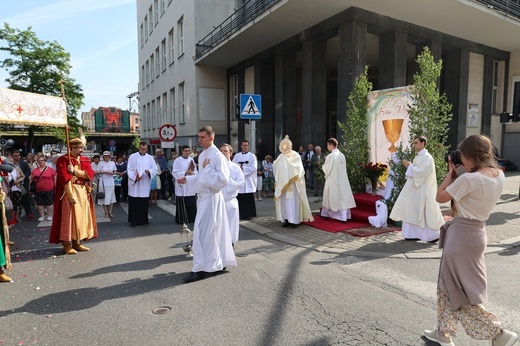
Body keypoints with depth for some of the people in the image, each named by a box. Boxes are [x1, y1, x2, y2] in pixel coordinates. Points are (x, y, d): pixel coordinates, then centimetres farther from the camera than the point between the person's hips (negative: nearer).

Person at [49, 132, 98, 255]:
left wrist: (75, 171, -16)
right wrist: (71, 195, -22)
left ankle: (77, 243, 19)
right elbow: (64, 179, -16)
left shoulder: (85, 160, 11)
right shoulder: (63, 160, -7)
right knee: (68, 217, -3)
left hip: (83, 193, 6)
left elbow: (90, 174, -3)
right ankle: (67, 245, 6)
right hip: (69, 192, -6)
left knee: (81, 217, 10)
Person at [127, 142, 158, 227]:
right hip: (134, 184, -2)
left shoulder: (150, 158, 8)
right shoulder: (132, 157, 1)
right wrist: (135, 177, -18)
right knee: (134, 203, -1)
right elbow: (129, 170, -3)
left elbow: (155, 169, 3)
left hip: (145, 185, 2)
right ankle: (134, 220, 7)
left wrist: (149, 171, -19)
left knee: (144, 203, 7)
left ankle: (143, 219, 18)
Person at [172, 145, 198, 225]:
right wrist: (186, 172, -14)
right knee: (182, 205, 0)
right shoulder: (177, 161, -3)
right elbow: (175, 173, -9)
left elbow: (195, 172, 4)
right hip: (182, 186, -3)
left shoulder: (191, 159, 8)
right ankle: (182, 220, 10)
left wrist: (185, 177, -11)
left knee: (192, 204, 5)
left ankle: (191, 218, 16)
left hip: (191, 186, 3)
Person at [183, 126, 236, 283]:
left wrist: (207, 168, -18)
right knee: (214, 231, 15)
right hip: (203, 195, 9)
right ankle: (219, 262, 27)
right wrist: (187, 179, 11)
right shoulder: (202, 155, 12)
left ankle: (201, 268, 1)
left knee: (202, 232, -7)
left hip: (211, 197, -9)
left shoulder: (217, 155, -15)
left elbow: (223, 179, -22)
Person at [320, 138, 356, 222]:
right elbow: (343, 168, 13)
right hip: (342, 179, 6)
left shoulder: (330, 156, -17)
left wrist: (325, 162, 5)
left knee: (330, 198, 8)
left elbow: (326, 169, -12)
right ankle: (344, 215, 9)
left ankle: (325, 213, 22)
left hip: (333, 180, -6)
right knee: (342, 197, 8)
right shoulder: (342, 155, 4)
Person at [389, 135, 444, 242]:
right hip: (415, 189, 9)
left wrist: (409, 165, -15)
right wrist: (409, 165, 6)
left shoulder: (426, 157, -14)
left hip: (423, 190, -9)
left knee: (425, 213, -2)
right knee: (413, 212, 9)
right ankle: (414, 234, 15)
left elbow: (421, 172, -23)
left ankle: (433, 234, 11)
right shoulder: (418, 157, 14)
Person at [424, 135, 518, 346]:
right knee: (448, 286, 19)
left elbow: (440, 197, -12)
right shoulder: (499, 176, 3)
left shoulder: (468, 179, -23)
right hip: (476, 233, 9)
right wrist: (457, 175, 4)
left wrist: (450, 173, -4)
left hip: (461, 235, -9)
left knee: (457, 291, 7)